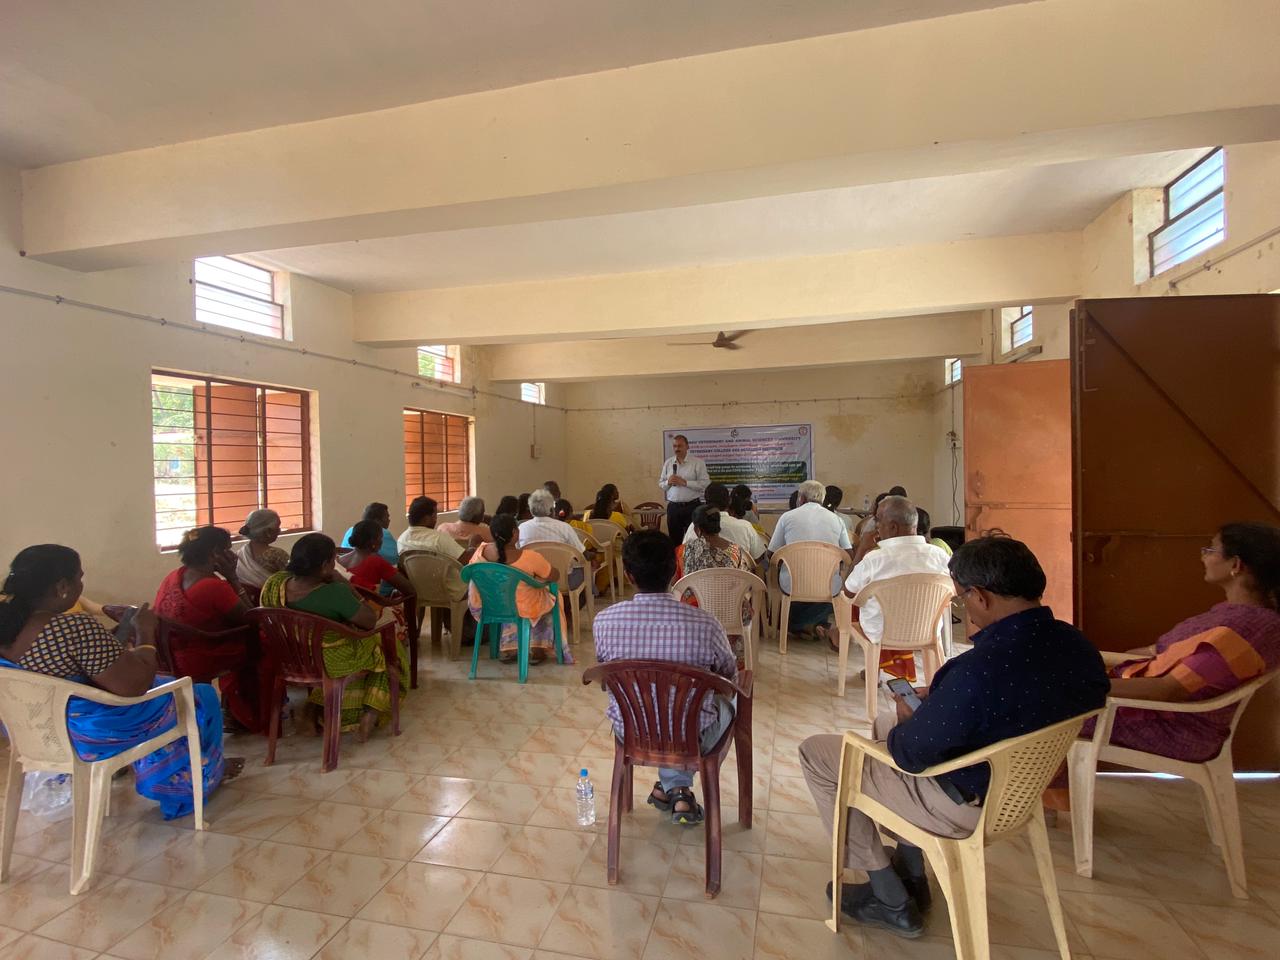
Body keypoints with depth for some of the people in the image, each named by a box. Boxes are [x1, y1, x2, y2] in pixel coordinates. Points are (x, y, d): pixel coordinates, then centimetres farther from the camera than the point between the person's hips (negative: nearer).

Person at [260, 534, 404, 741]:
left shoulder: (273, 583, -13)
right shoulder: (334, 593, -32)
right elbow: (370, 621, -21)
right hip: (334, 662, -6)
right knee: (385, 650, 22)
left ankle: (311, 713, 23)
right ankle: (368, 719, 14)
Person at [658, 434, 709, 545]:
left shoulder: (697, 463, -5)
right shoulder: (668, 463, 9)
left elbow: (705, 483, -12)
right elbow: (661, 484, 12)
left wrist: (685, 482, -18)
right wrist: (668, 482, -10)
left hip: (691, 506, -4)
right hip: (673, 507, 4)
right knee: (674, 539, 12)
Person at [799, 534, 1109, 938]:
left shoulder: (978, 669, -37)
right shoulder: (1077, 646, -11)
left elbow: (911, 753, -24)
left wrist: (905, 724, -2)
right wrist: (937, 701, 4)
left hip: (967, 803, -8)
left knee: (816, 753, 4)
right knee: (884, 722, 28)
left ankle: (891, 901, 16)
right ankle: (910, 876, 35)